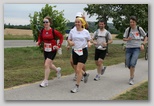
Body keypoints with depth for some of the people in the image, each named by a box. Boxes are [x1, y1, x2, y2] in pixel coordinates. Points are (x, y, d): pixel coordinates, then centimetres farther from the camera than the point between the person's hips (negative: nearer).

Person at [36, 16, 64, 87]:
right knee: (49, 65, 19)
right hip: (45, 50, 6)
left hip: (52, 50, -6)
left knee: (46, 65, -13)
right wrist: (38, 42, -9)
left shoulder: (53, 31, -16)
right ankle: (58, 70, 51)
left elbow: (61, 37, -4)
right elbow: (40, 38, 12)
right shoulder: (42, 31, -4)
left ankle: (45, 81, 0)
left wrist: (58, 45, -11)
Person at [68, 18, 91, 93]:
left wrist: (89, 43, -14)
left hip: (83, 51, -4)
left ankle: (77, 86, 1)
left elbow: (89, 40, 8)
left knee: (78, 70, -11)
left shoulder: (86, 32, -3)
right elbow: (69, 39, 10)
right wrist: (70, 42, -13)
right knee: (77, 70, 12)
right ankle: (85, 74, 45)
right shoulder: (72, 31, 2)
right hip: (74, 51, 4)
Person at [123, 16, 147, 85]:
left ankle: (131, 78, -4)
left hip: (136, 48, -2)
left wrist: (143, 44, -5)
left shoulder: (139, 29, -4)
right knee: (128, 64, 4)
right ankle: (132, 73, 37)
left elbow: (145, 37, 8)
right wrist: (127, 39, -18)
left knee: (132, 63, -19)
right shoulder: (128, 29, -2)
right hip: (128, 48, 2)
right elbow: (124, 38, 4)